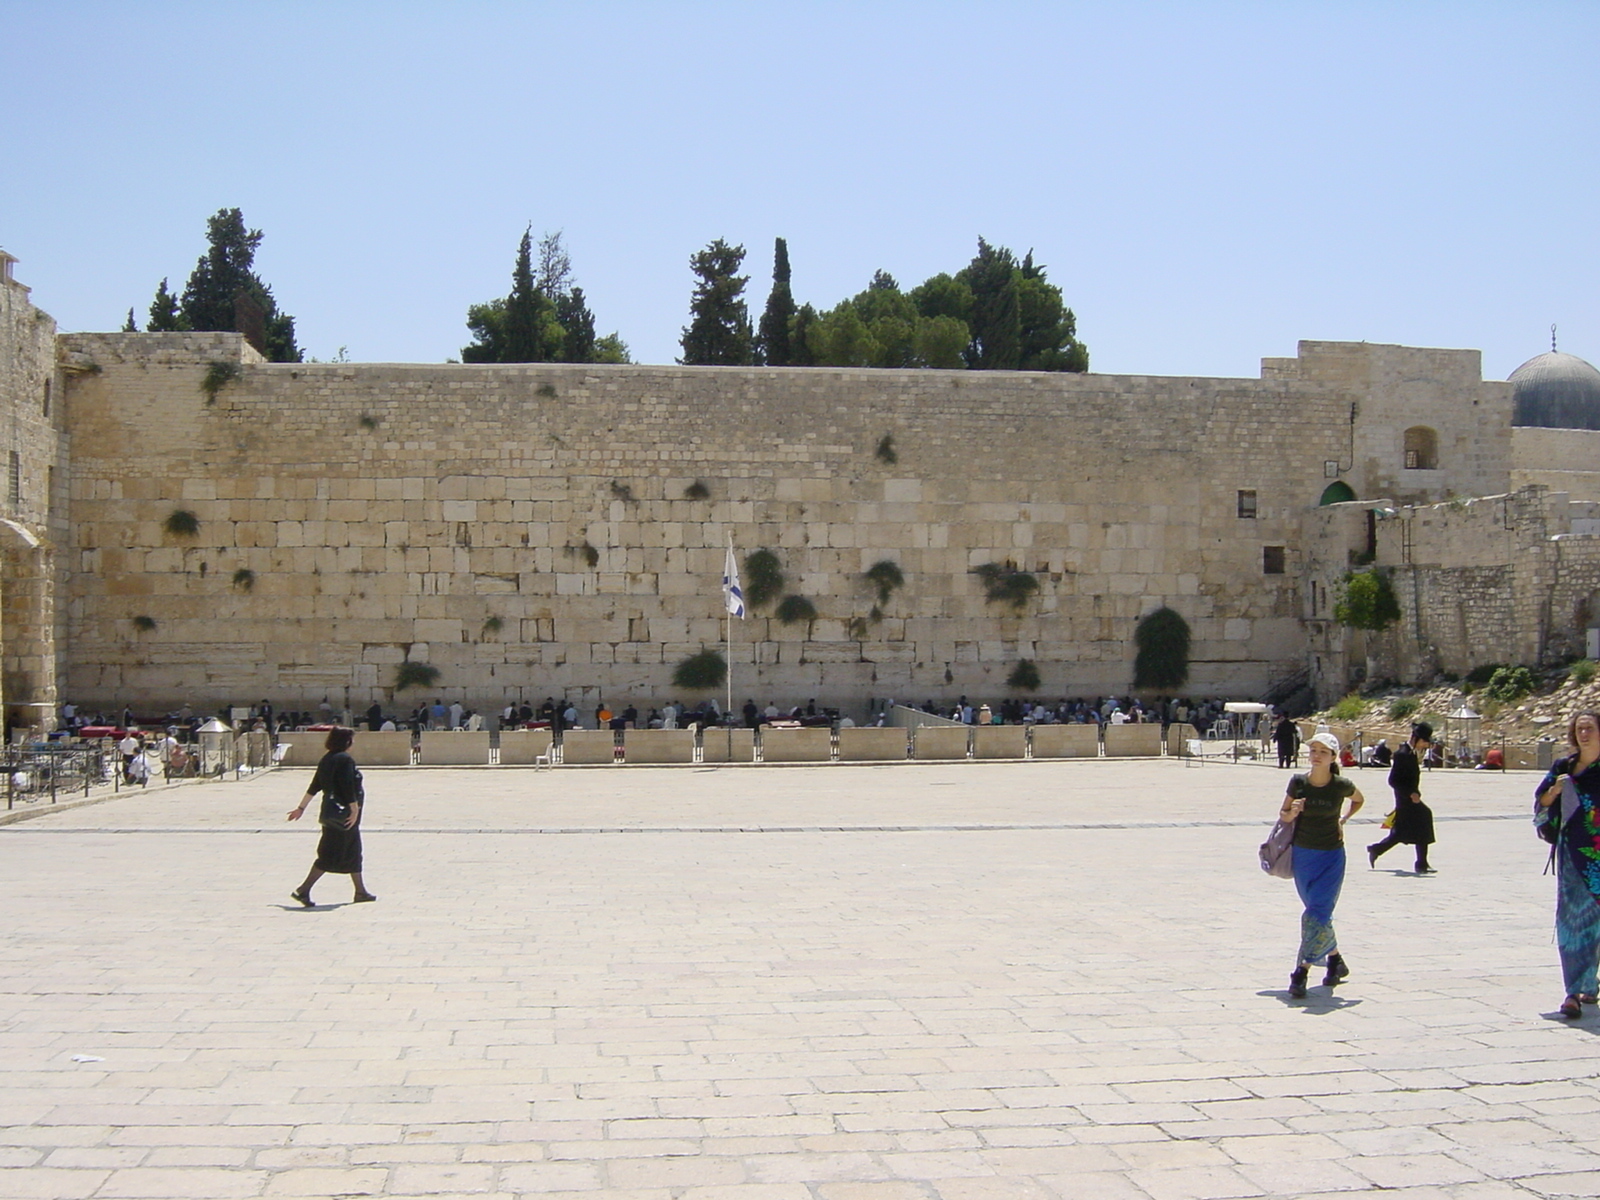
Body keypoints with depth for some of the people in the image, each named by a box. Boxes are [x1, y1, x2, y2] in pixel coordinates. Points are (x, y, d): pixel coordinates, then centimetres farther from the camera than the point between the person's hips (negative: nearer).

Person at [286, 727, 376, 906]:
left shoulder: (327, 759, 11)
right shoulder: (345, 760, -15)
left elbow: (314, 787, 13)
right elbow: (348, 788, -21)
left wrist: (301, 808, 16)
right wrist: (355, 810, -18)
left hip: (332, 812, 10)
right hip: (343, 814, -10)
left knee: (353, 853, 16)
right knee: (330, 855, -6)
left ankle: (361, 891, 23)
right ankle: (304, 890, -7)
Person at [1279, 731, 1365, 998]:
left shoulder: (1341, 786, -10)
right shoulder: (1298, 782, -6)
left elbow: (1359, 800, 13)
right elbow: (1283, 815, 5)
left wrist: (1343, 820, 1)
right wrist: (1293, 811, -17)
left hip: (1331, 857, -3)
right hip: (1302, 854, 3)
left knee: (1317, 914, -11)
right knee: (1319, 912, 13)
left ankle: (1301, 973, -10)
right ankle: (1336, 960, 33)